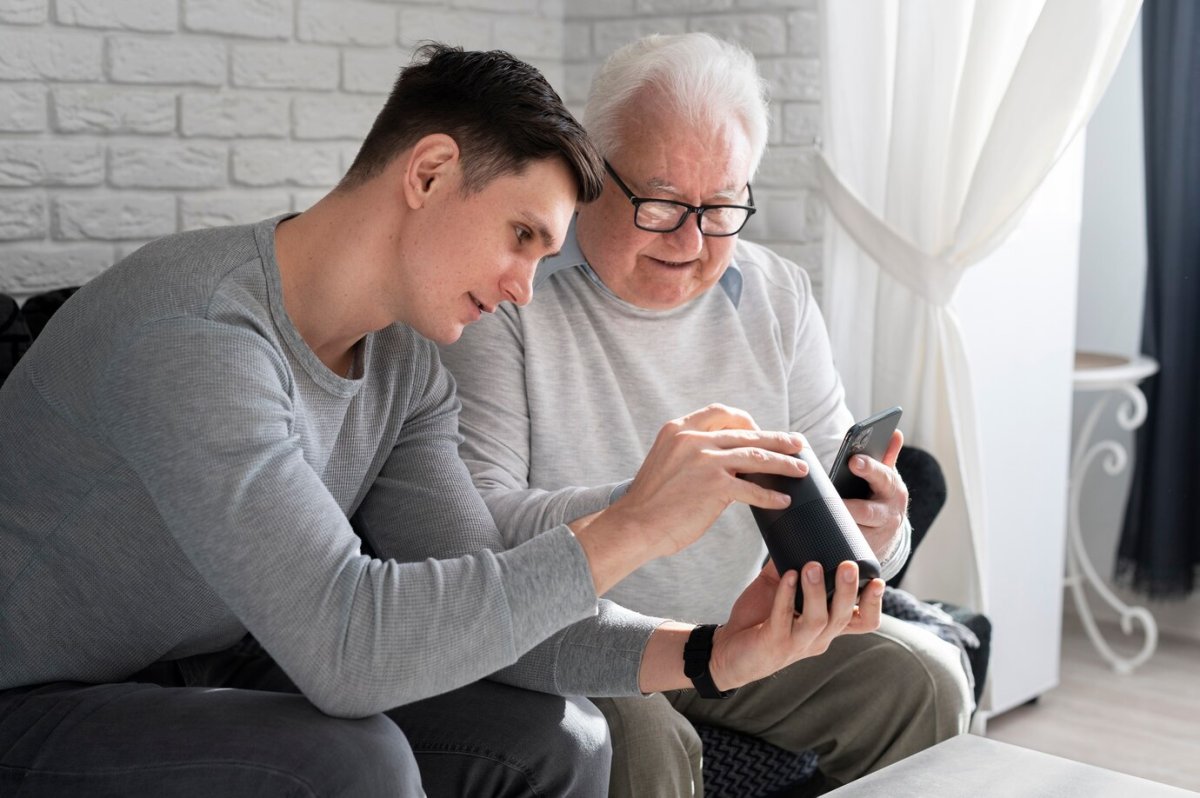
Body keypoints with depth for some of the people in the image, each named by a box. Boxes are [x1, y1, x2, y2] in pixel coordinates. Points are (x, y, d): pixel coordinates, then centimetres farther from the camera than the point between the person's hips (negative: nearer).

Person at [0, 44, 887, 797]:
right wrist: (632, 527, -30)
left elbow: (485, 599, -5)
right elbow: (343, 640, -35)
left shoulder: (406, 368, 0)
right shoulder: (194, 332, -28)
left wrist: (708, 654, -20)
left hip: (205, 686, 8)